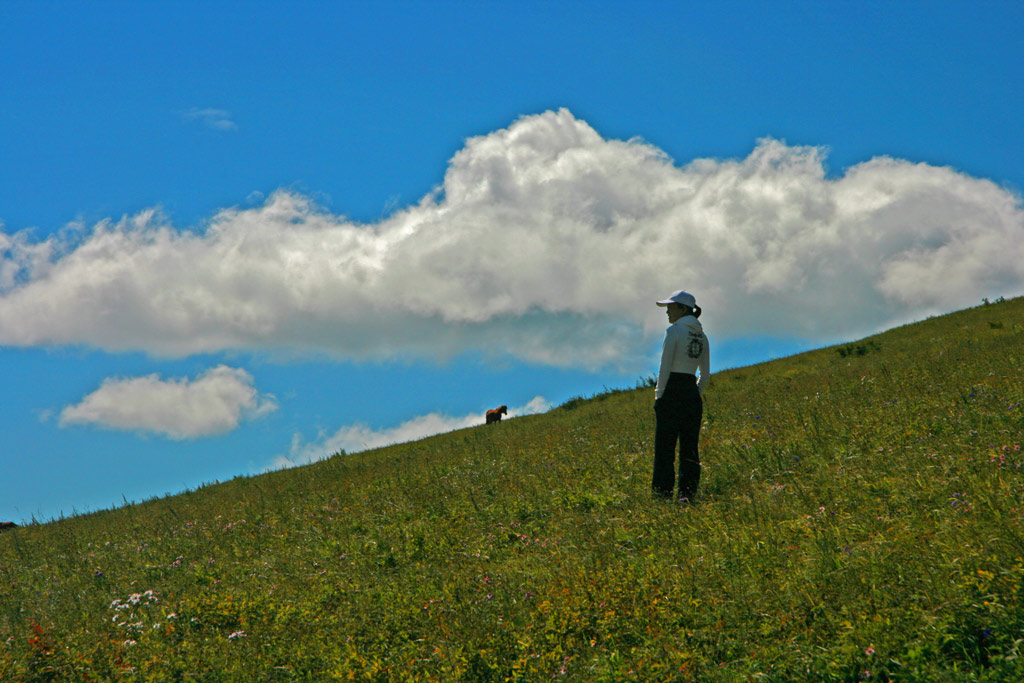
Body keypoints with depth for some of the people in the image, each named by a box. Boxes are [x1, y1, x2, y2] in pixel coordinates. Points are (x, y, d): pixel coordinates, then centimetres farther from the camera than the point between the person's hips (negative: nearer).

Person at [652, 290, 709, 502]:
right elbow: (705, 374, 13)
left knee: (665, 446, -4)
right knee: (689, 446, 7)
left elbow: (665, 367, -13)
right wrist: (696, 396, 18)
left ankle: (663, 494, -6)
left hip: (672, 391, -7)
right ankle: (688, 494, 5)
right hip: (692, 393, 7)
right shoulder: (701, 335, 12)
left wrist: (659, 395, -8)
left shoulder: (674, 330, -9)